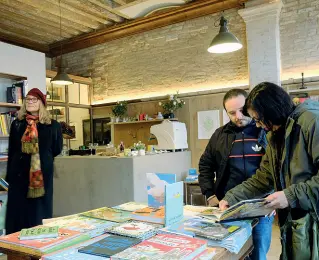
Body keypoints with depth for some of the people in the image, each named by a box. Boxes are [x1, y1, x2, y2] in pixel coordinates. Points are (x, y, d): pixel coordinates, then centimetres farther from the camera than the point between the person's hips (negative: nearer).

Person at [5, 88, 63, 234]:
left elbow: (57, 150, 7)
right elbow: (11, 152, 8)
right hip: (19, 172, 2)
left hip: (42, 174, -2)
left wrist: (42, 157, 5)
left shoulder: (52, 125, -1)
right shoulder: (17, 124, 7)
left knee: (40, 211, 5)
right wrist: (9, 176, 6)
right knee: (18, 211, 6)